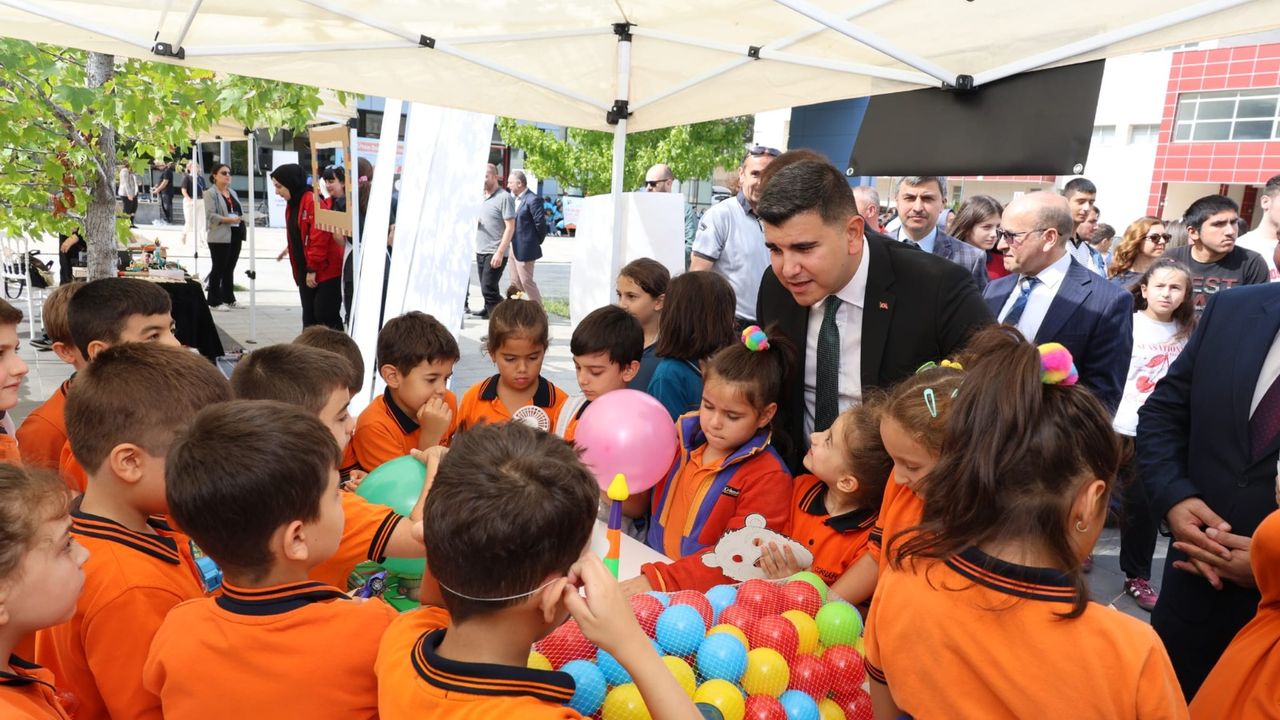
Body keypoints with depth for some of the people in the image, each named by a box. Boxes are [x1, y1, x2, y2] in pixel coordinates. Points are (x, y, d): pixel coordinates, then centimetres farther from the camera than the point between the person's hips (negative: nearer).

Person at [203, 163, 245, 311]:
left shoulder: (233, 192, 18)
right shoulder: (211, 194, -5)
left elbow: (240, 212, 20)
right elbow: (210, 215, -15)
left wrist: (242, 234, 10)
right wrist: (228, 220, -24)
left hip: (235, 236, 7)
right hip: (220, 237, -7)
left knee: (230, 269, 12)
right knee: (218, 269, -2)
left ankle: (229, 299, 20)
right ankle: (214, 302, 4)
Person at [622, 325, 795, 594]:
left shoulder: (768, 478, -10)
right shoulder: (683, 435, 5)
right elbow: (643, 504, 17)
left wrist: (659, 579, -27)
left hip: (705, 592, -5)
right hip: (648, 566, 5)